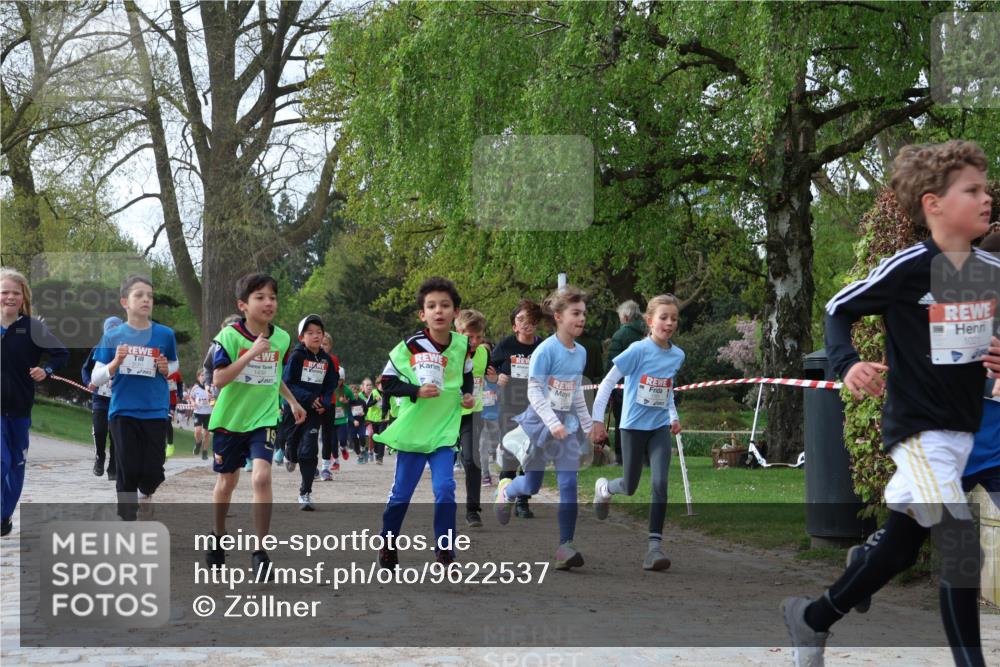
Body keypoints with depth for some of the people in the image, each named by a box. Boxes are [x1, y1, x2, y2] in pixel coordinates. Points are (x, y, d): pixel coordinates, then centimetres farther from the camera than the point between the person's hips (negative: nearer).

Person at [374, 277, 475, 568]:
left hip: (445, 431, 2)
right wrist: (417, 391, -21)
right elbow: (387, 382, -9)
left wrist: (468, 394, 1)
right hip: (412, 430, -2)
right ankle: (387, 544, 29)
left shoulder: (462, 345, -1)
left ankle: (445, 551, 0)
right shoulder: (411, 346, -13)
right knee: (401, 493, 8)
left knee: (445, 489, -11)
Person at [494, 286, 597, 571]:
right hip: (539, 420, -4)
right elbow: (534, 391, -18)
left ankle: (566, 546, -4)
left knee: (569, 484, -8)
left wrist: (587, 422, 15)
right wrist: (552, 422, -25)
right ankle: (507, 489, 46)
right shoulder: (546, 350, -18)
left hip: (567, 423, 4)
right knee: (532, 486, 10)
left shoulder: (581, 352, 2)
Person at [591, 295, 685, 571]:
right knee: (630, 487, 8)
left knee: (660, 482, -14)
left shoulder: (677, 355, 1)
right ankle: (604, 487, 44)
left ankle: (655, 544, -10)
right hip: (633, 425, -3)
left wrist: (674, 416, 8)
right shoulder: (639, 350, -15)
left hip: (660, 427, 3)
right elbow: (608, 382, -11)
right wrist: (598, 419, -13)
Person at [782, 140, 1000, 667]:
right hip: (917, 426, -7)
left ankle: (812, 617, 35)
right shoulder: (909, 267, -15)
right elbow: (838, 310, -5)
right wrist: (847, 365, -21)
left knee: (899, 549, 15)